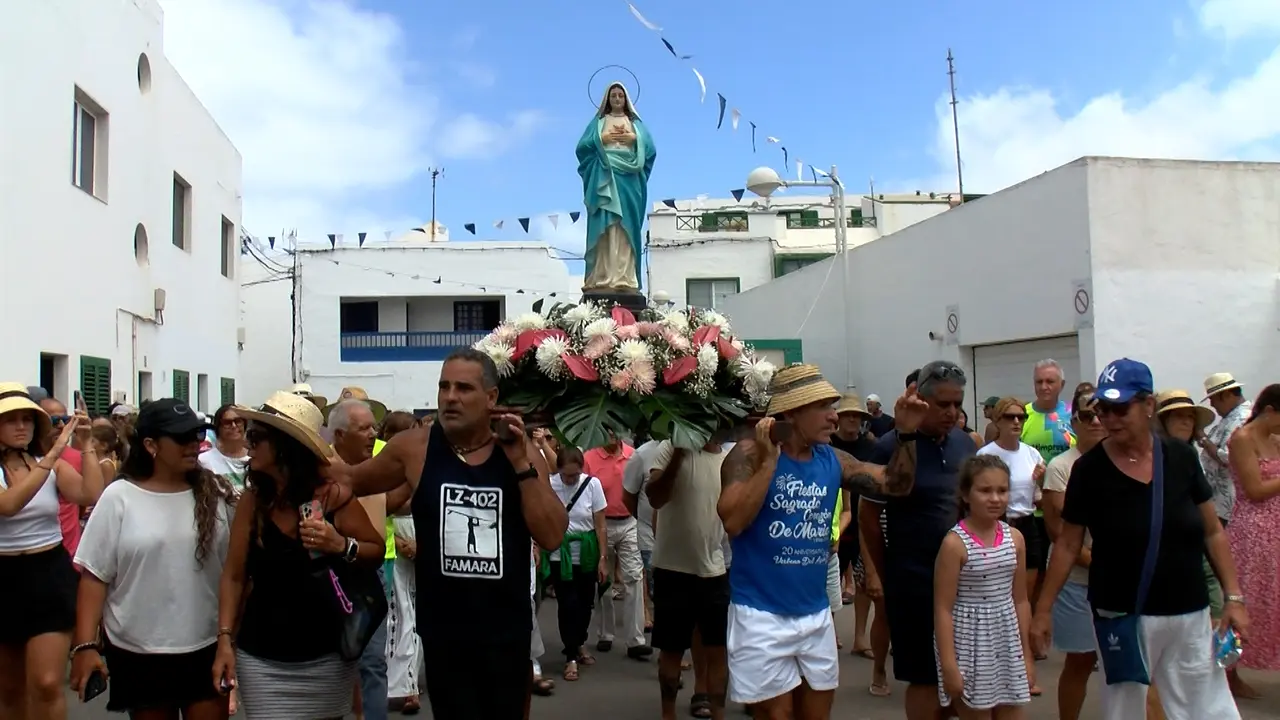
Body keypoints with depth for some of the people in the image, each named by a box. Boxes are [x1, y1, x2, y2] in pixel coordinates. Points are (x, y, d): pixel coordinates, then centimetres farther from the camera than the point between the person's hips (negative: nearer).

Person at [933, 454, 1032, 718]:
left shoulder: (1015, 538, 2)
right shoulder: (955, 543, -15)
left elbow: (1020, 601, 10)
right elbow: (943, 609, -13)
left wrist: (1026, 654, 10)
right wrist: (949, 665, -16)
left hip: (1007, 640, 5)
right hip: (969, 641, -5)